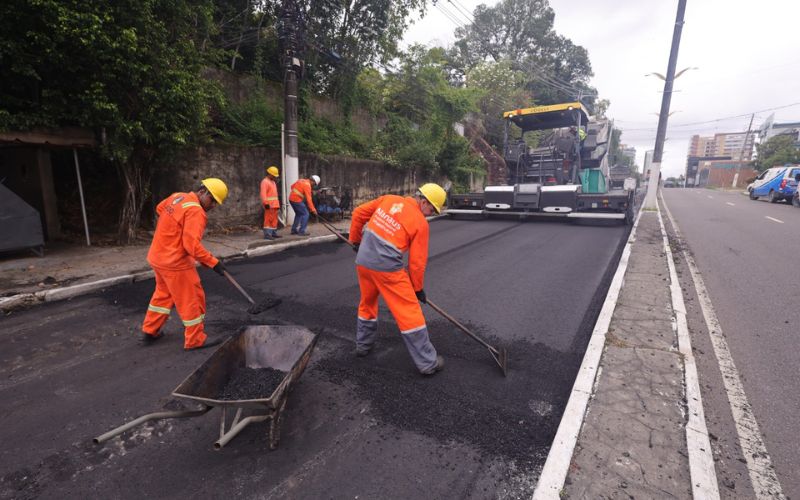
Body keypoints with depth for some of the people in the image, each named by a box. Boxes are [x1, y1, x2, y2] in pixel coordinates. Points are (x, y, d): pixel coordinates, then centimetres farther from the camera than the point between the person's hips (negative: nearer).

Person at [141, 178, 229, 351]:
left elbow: (159, 208, 23)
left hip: (158, 256, 9)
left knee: (163, 294, 25)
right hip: (175, 262, -9)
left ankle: (150, 331, 38)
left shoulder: (176, 196, 4)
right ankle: (195, 340, 12)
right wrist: (213, 262, -24)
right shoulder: (195, 211, -23)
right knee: (192, 299, 2)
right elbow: (192, 245, -29)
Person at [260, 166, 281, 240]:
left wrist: (277, 204, 22)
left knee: (274, 219, 11)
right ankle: (267, 234, -11)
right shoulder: (265, 182, -9)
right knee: (269, 219, -11)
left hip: (274, 204, 10)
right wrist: (266, 203, -26)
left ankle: (274, 233, 18)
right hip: (269, 204, -10)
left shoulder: (273, 182, 21)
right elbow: (263, 194, -19)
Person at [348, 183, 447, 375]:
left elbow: (358, 213, 13)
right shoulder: (420, 223, -5)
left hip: (363, 262, 6)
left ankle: (363, 345, 43)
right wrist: (418, 288, 11)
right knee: (410, 313, 3)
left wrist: (355, 240, 26)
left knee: (367, 303, 27)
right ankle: (428, 363, 11)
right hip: (388, 268, -6)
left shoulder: (388, 199, 8)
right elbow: (417, 261, -3)